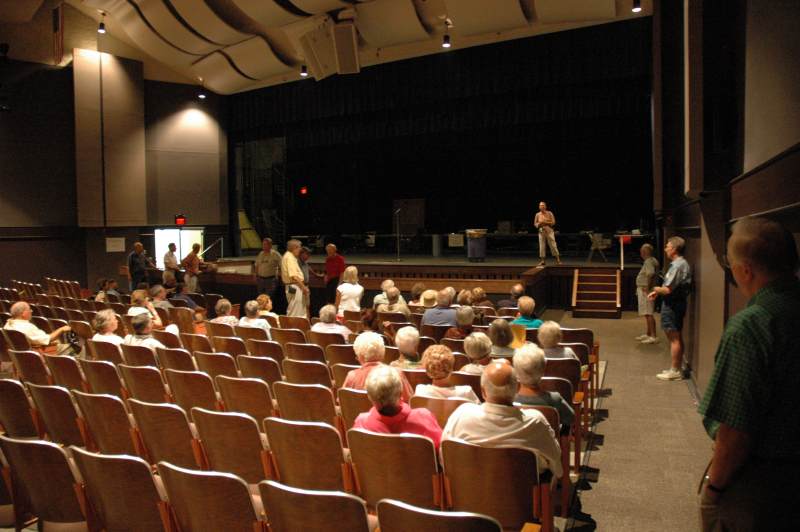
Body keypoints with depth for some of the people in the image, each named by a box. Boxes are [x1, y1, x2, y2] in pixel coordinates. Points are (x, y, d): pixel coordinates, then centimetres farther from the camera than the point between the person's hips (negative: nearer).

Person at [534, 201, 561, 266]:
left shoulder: (549, 213, 1)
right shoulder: (537, 214, 8)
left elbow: (553, 222, -3)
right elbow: (535, 224, 11)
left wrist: (546, 223, -15)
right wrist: (539, 224, -11)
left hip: (549, 231, -2)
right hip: (541, 231, 2)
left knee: (553, 245, -4)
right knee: (541, 246, 1)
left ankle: (558, 259, 2)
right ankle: (542, 260, 6)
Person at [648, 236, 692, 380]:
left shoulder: (677, 266, -20)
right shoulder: (682, 264, 12)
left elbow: (668, 290, -22)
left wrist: (657, 289, -2)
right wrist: (657, 292, 9)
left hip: (672, 306, -10)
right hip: (677, 304, 10)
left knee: (674, 338, -4)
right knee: (677, 337, 15)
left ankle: (675, 371, 2)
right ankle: (677, 368, 24)